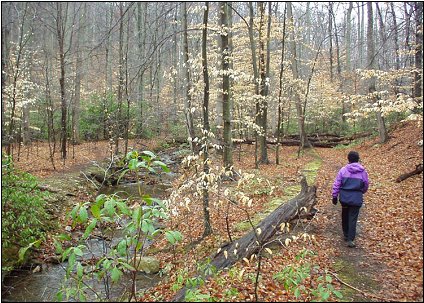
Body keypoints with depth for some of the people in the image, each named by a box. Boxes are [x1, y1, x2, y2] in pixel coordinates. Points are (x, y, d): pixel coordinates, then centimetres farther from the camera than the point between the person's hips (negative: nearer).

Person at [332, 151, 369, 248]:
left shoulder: (343, 170, -2)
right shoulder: (363, 171, 0)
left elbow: (336, 184, -2)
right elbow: (366, 185, 9)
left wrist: (335, 196, 6)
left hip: (344, 197, 1)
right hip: (356, 198, -1)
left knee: (345, 216, 19)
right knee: (353, 218, 1)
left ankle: (346, 235, 32)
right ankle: (350, 240, -3)